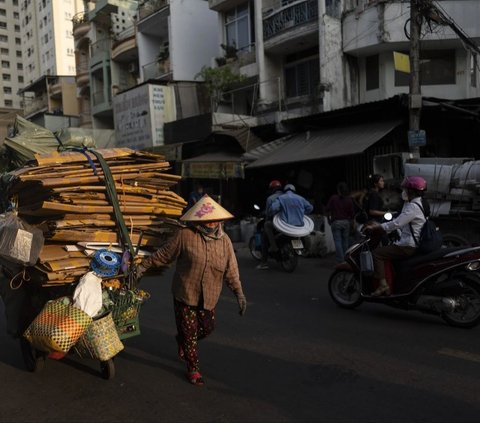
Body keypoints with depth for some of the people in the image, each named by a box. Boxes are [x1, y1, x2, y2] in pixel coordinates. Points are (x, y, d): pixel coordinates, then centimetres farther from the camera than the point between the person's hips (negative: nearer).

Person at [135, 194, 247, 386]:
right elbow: (163, 254, -2)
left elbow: (231, 270, 4)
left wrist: (239, 293, 2)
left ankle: (181, 340, 46)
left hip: (208, 297, 4)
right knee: (189, 333, 6)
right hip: (185, 294, -4)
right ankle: (193, 369, 28)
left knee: (207, 328, 14)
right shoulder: (185, 236, -13)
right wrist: (143, 265, 1)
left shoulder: (224, 240, -1)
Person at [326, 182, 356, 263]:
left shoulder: (333, 198, -5)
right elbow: (352, 212, 2)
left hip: (336, 222, -3)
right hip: (346, 222, 3)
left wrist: (329, 219, 10)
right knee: (345, 241, 11)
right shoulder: (349, 199, 1)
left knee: (338, 241, -2)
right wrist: (351, 221, 16)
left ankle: (340, 260, -8)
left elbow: (328, 210, -4)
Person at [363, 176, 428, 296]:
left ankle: (383, 284, -17)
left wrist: (377, 227, -17)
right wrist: (381, 225, 15)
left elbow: (397, 223, -26)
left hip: (408, 246, -11)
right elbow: (400, 220, 19)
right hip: (416, 243, 11)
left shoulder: (413, 207, -19)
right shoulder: (418, 203, 14)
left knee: (376, 253, -13)